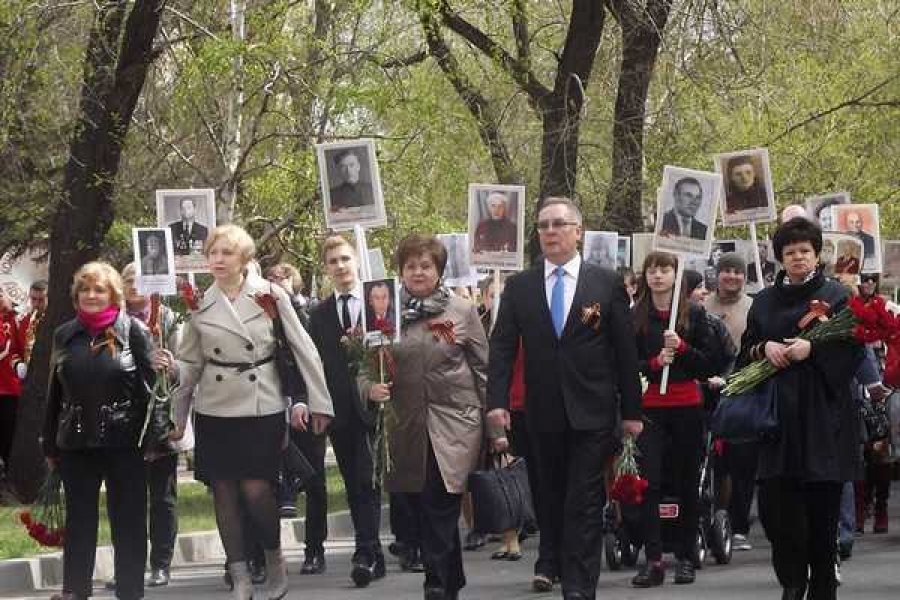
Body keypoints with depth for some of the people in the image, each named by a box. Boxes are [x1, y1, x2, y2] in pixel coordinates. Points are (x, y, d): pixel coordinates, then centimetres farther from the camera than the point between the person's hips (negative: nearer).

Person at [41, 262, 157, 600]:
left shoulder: (133, 330, -3)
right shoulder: (65, 335, 8)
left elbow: (152, 382, -6)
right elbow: (55, 392, 12)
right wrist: (49, 444, 12)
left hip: (124, 442, -3)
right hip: (76, 442, 3)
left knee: (128, 520, 4)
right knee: (79, 520, 9)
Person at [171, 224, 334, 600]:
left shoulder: (270, 295, -4)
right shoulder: (200, 304, 2)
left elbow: (303, 349, -2)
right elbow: (189, 365, 9)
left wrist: (319, 402, -4)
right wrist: (177, 418, 9)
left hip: (262, 407, -3)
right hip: (215, 410, 3)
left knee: (256, 489, -10)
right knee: (224, 493, 2)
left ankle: (274, 557, 16)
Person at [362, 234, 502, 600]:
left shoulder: (462, 312, 4)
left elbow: (483, 369, 5)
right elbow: (365, 367, 8)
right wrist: (370, 388, -14)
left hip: (455, 424, -2)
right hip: (408, 428, 2)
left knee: (440, 509, -9)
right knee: (432, 511, 9)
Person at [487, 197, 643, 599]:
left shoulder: (607, 283, 0)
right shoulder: (519, 287, 5)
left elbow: (625, 350, 1)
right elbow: (502, 347, 2)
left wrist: (632, 410, 0)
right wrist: (497, 401, -9)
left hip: (592, 411, -2)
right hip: (543, 411, 2)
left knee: (585, 501, -5)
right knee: (549, 495, 14)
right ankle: (550, 562, 34)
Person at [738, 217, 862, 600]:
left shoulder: (836, 296, 4)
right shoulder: (765, 302, 15)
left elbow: (852, 349, -2)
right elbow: (745, 352, 15)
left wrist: (812, 349, -16)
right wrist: (765, 348, -6)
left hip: (822, 412, -3)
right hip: (778, 411, 3)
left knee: (821, 506, -3)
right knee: (774, 501, -6)